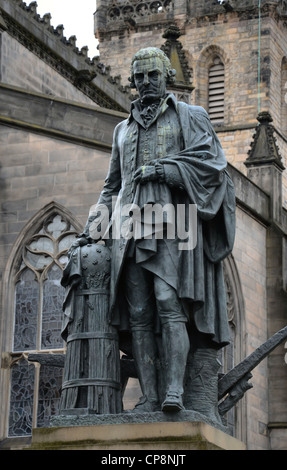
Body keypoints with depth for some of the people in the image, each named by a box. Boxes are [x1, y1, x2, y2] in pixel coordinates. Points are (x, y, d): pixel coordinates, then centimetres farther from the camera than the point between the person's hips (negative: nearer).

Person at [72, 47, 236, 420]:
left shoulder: (190, 117, 13)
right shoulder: (123, 129, 28)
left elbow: (210, 161, -1)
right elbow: (113, 184, 32)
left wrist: (162, 170, -10)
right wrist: (95, 225, 22)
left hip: (171, 221, -5)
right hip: (131, 226, 5)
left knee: (169, 302, -20)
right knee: (139, 315, -5)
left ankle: (175, 390, -25)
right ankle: (150, 398, -9)